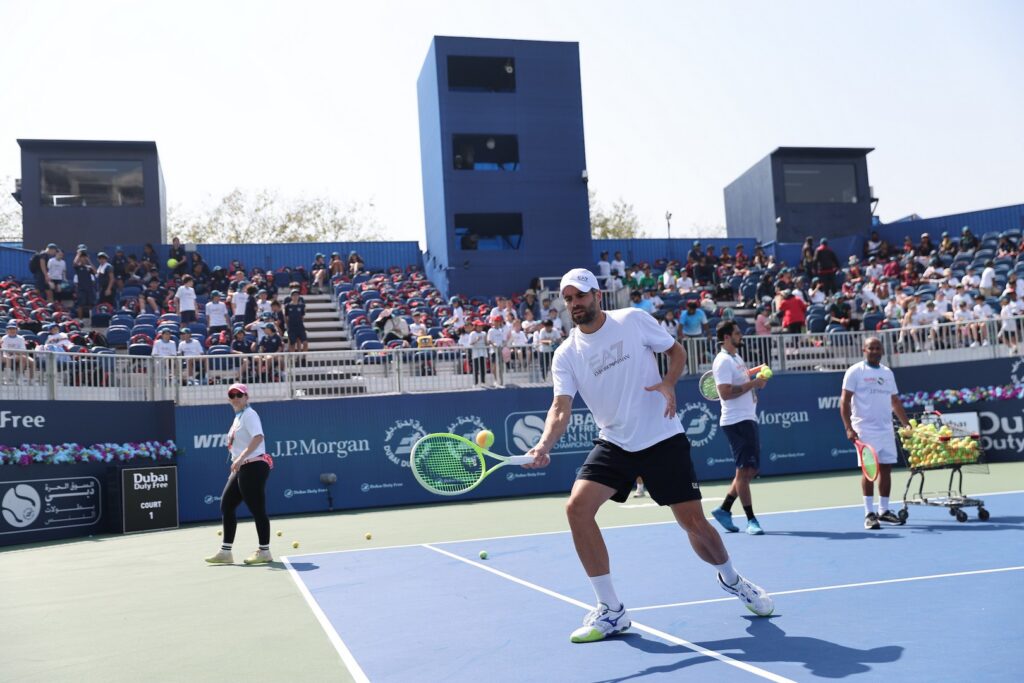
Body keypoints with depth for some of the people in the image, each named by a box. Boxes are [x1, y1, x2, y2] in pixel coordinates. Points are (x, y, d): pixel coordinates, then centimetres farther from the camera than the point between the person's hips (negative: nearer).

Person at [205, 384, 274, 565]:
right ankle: (225, 552, 14)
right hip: (242, 469, 10)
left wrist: (241, 458, -32)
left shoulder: (249, 415, -10)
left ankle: (264, 552, 3)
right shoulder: (238, 417, 17)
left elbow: (258, 437, -26)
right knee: (226, 505, 9)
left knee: (257, 509, -5)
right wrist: (237, 464, 21)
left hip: (253, 467, -10)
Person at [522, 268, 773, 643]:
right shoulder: (566, 354, -1)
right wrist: (544, 444, -30)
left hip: (663, 439, -2)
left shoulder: (633, 320, -4)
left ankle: (730, 578, 34)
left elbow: (677, 351, 6)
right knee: (577, 507, -18)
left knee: (694, 523, -1)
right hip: (614, 444, 2)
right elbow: (561, 408, -11)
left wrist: (669, 382, -15)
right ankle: (611, 610, -4)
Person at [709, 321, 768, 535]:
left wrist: (757, 379, 13)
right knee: (744, 470, -6)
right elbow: (725, 392, -22)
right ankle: (751, 520, 0)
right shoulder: (723, 361, -12)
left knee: (750, 470, 12)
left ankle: (724, 509, 18)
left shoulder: (737, 357, 18)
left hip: (748, 419, 10)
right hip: (736, 421, -10)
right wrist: (752, 383, -18)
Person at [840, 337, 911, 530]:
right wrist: (849, 428, -16)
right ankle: (869, 514, 0)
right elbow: (844, 402, -7)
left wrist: (907, 425, 15)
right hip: (865, 430, -6)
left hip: (886, 430, 6)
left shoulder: (888, 373, 14)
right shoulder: (855, 371, -3)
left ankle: (883, 510, 17)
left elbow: (895, 402, 21)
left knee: (886, 469, 7)